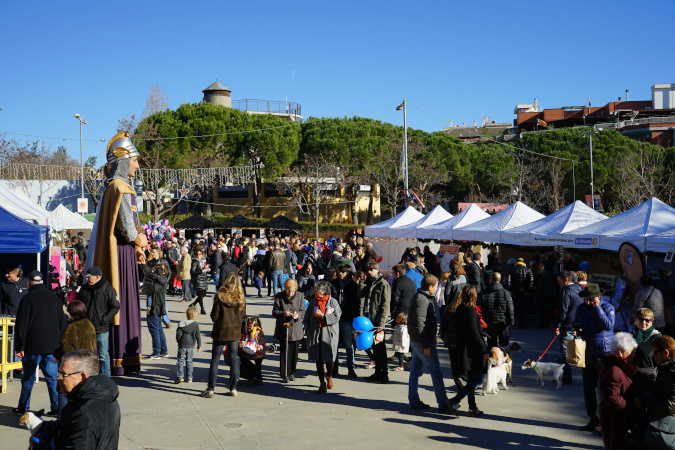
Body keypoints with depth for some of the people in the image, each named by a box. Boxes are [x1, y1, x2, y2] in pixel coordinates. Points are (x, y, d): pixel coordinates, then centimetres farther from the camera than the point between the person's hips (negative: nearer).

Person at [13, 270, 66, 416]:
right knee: (53, 377, 6)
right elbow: (62, 323, 11)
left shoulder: (28, 299, -8)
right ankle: (57, 408, 2)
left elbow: (21, 326, -8)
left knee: (28, 378, 9)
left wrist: (19, 347, -3)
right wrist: (59, 344, 16)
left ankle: (23, 408, 18)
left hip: (33, 347, -3)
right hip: (52, 347, 4)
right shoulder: (54, 297, 7)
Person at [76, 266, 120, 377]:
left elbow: (115, 307, -5)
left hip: (102, 329, -4)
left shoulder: (108, 289, -6)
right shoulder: (84, 289, 9)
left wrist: (104, 319, -12)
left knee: (103, 355, 1)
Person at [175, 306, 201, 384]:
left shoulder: (182, 324, -8)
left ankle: (180, 376, -10)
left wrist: (178, 340, 11)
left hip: (182, 345, -2)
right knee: (189, 361, 13)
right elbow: (198, 336, 0)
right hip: (191, 346, 2)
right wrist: (199, 345, 11)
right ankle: (189, 377, 16)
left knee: (180, 360, 2)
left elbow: (179, 334, -10)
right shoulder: (196, 325, -3)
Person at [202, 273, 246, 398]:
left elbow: (214, 316, -11)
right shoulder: (241, 297, -5)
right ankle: (233, 388, 14)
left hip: (221, 331, -2)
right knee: (234, 358, 11)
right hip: (235, 331, 3)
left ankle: (211, 389, 7)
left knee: (215, 360, 6)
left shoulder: (220, 296, -14)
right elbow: (242, 315, 3)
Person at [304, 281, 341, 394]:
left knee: (329, 358, 1)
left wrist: (322, 315, -14)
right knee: (318, 359, 3)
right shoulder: (313, 302, 10)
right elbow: (307, 318, 16)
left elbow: (336, 317, -9)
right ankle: (322, 384, 10)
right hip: (315, 334, 3)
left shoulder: (333, 302, -2)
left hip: (329, 335, -3)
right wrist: (308, 329, 4)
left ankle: (329, 377, 31)